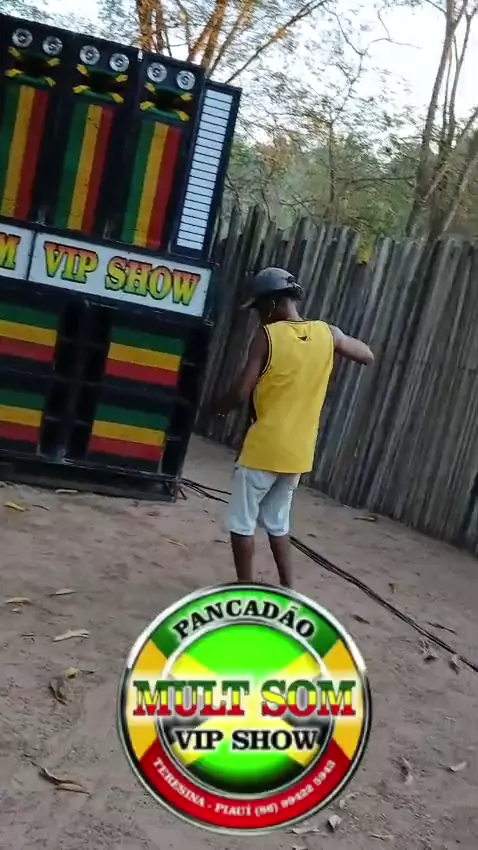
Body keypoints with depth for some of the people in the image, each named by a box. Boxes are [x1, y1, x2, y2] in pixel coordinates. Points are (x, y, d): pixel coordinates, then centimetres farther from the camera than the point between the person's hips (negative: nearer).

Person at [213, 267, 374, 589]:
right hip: (298, 453, 6)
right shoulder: (327, 334, 1)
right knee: (278, 523, 21)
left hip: (263, 450, -6)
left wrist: (219, 407, 5)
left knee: (242, 523, 8)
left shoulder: (267, 335, -13)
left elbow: (242, 393, -15)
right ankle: (288, 590, 23)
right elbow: (368, 356, 16)